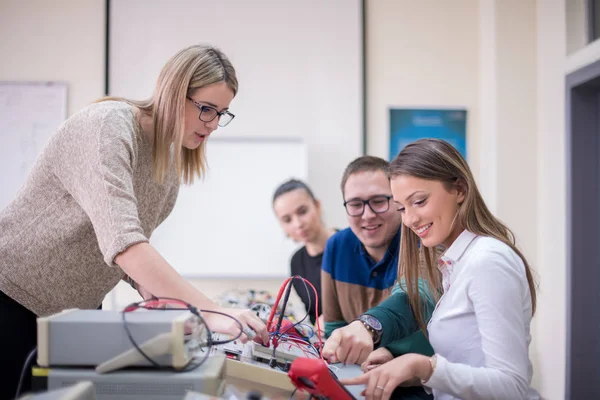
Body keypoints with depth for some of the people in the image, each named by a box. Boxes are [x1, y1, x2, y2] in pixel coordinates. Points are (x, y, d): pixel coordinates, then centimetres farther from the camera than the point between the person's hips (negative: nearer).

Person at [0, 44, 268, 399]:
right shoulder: (111, 125, -24)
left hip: (77, 308, 7)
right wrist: (210, 312, -40)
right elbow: (121, 240, -37)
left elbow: (135, 251, 6)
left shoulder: (173, 160, 2)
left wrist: (162, 300, -13)